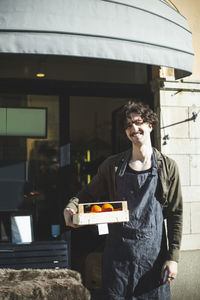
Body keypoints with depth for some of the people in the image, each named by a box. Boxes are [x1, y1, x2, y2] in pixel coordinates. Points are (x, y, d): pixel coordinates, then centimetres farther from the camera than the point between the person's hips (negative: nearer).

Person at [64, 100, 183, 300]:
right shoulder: (113, 164, 3)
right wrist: (70, 207, -12)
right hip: (118, 251, 1)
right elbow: (89, 194, 10)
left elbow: (175, 214, 1)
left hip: (153, 251, 0)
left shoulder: (168, 167, 1)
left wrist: (173, 257, -5)